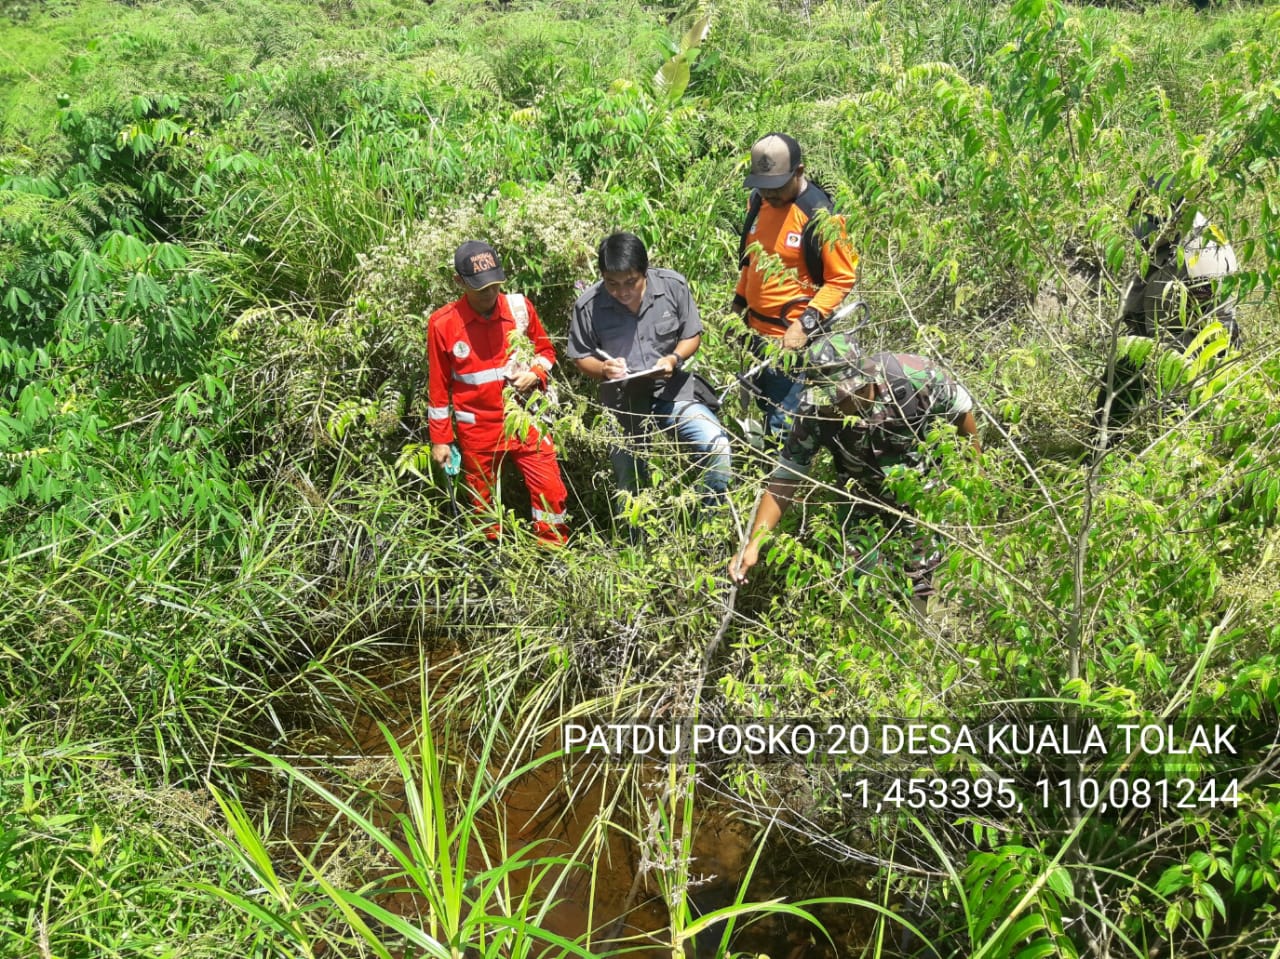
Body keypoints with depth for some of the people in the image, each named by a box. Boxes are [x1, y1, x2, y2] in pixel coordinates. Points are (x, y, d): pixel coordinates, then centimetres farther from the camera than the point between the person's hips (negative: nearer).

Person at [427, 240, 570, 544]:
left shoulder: (520, 307, -6)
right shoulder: (442, 323, -11)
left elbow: (545, 349, 11)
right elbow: (438, 386, -3)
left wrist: (535, 373, -12)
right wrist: (439, 439, 0)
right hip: (478, 430, -1)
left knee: (551, 491, 1)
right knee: (483, 503, 14)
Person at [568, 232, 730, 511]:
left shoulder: (673, 286, -10)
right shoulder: (588, 305, -13)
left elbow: (692, 336, 1)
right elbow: (581, 357, 0)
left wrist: (674, 359, -19)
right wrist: (603, 369, -21)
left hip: (672, 389, 0)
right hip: (622, 399, 0)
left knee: (716, 444, -18)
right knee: (630, 479, 7)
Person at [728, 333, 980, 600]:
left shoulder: (913, 375, -33)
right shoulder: (813, 414, -29)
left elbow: (961, 408, -13)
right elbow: (785, 479, -22)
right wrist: (753, 545, -30)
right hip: (866, 495, 1)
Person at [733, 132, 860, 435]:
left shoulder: (819, 216, -16)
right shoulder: (758, 202, 5)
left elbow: (842, 279, -13)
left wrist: (806, 324, -22)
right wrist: (739, 303, 17)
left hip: (790, 338, -7)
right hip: (756, 331, 7)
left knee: (782, 424, -7)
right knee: (765, 409, 18)